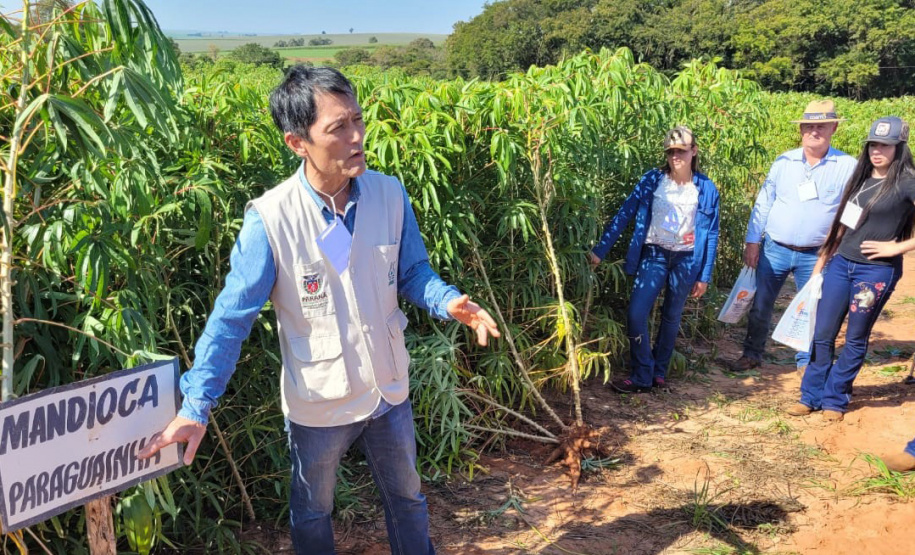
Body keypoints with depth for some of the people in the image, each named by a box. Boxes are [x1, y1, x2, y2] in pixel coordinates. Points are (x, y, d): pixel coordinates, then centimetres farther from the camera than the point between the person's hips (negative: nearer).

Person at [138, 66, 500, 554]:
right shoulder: (270, 219, -24)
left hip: (389, 390, 3)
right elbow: (232, 316, -19)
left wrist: (448, 302, -21)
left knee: (407, 499, 26)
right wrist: (196, 405, -25)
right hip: (318, 404, -2)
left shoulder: (390, 194, -14)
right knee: (312, 514, 24)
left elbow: (412, 272, 0)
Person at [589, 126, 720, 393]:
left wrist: (704, 276, 2)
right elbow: (624, 214, -5)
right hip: (654, 254, 0)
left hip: (686, 260, 0)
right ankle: (641, 377, 3)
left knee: (671, 318, 12)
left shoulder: (706, 189, -2)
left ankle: (658, 372, 29)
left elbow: (711, 235, 3)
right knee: (636, 314, -11)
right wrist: (600, 250, -10)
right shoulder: (652, 181, -4)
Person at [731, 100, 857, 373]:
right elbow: (763, 203, 4)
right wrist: (752, 241, -1)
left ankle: (807, 361, 27)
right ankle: (752, 354, 27)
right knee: (759, 306, 8)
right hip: (774, 250, 1)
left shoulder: (848, 166, -5)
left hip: (815, 256, -1)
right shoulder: (784, 162, 0)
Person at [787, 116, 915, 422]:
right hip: (841, 264, 6)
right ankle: (812, 396, 18)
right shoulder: (861, 176, 9)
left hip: (876, 271, -5)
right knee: (822, 334, 6)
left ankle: (835, 399, 21)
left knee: (855, 340, 7)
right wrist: (822, 260, 14)